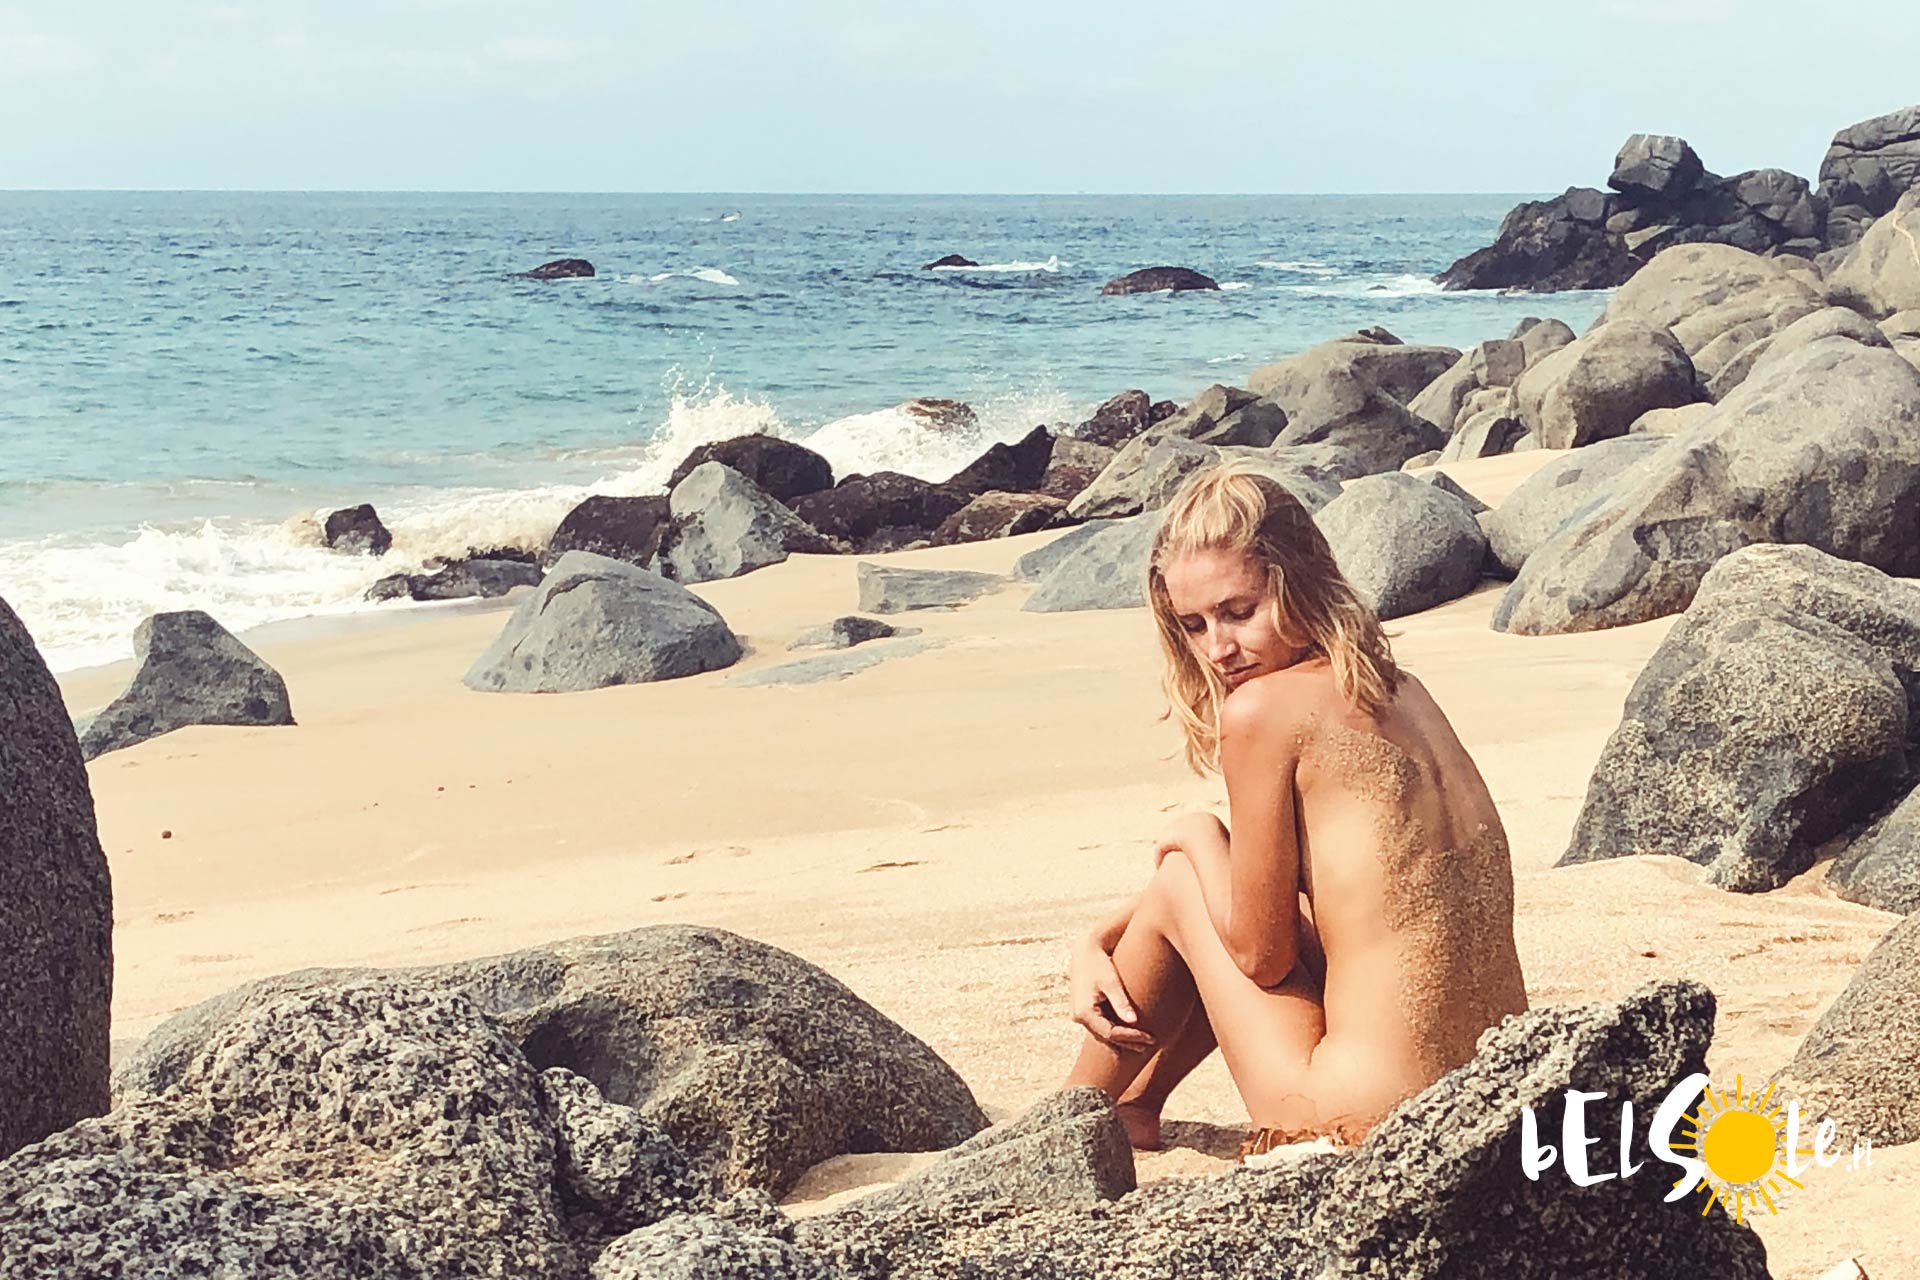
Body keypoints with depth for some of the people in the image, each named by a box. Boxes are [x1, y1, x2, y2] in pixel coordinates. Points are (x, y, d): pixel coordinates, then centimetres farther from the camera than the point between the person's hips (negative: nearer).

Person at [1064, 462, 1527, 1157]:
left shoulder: (1262, 707, -14)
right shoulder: (1398, 691, 11)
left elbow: (1260, 952, -8)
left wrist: (1194, 839, 9)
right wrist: (1093, 944, 16)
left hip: (1371, 1127, -8)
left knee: (1179, 885, 13)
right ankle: (1136, 1102, 44)